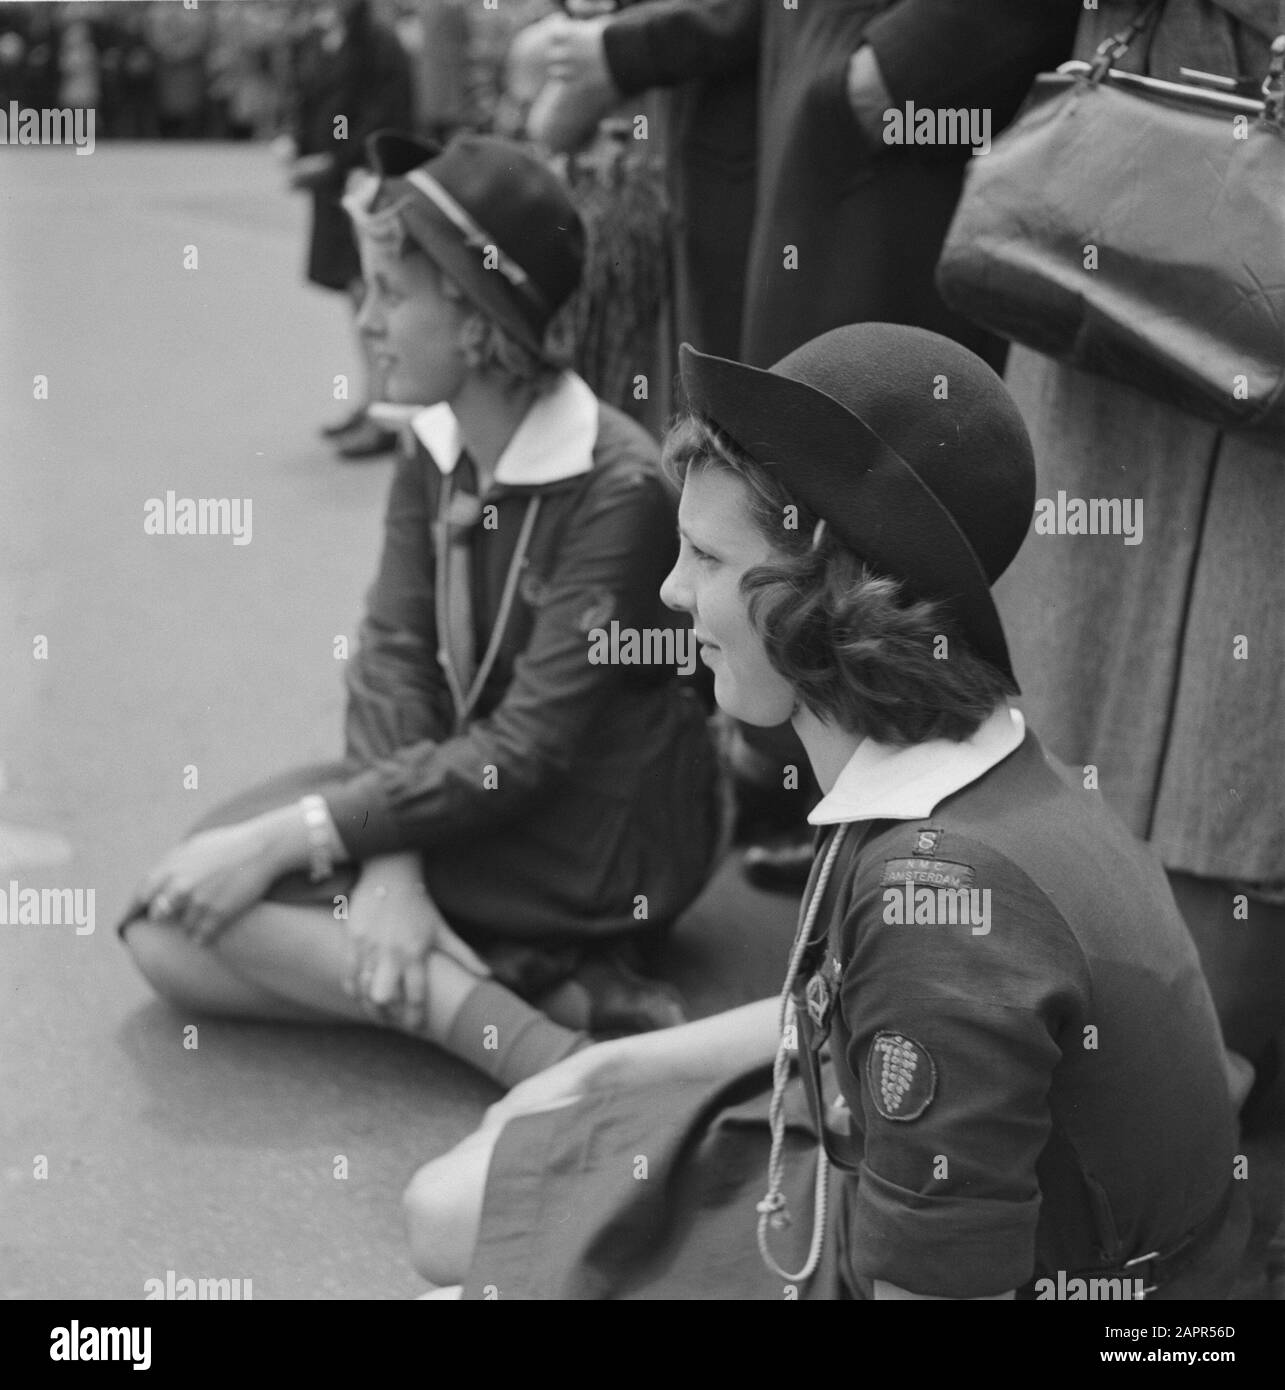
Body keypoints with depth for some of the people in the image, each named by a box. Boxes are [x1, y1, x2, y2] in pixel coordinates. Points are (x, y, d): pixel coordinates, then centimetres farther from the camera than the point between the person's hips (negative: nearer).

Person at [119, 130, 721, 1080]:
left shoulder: (617, 490, -21)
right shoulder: (434, 457, 1)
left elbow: (530, 751, -24)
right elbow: (394, 663, -7)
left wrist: (290, 837, -28)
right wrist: (387, 868, -24)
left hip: (600, 838, -7)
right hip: (471, 786, 8)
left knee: (207, 889, -18)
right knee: (166, 937, -8)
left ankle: (559, 1064, -22)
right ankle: (548, 988, -15)